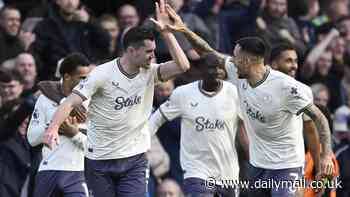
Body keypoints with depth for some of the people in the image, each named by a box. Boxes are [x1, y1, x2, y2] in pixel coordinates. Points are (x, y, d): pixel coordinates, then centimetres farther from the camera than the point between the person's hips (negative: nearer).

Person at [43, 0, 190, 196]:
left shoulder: (150, 72, -1)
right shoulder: (102, 74, -13)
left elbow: (182, 66, -14)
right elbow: (71, 102, -16)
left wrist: (166, 32, -17)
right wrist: (53, 127, -33)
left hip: (135, 159, 2)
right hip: (100, 159, -2)